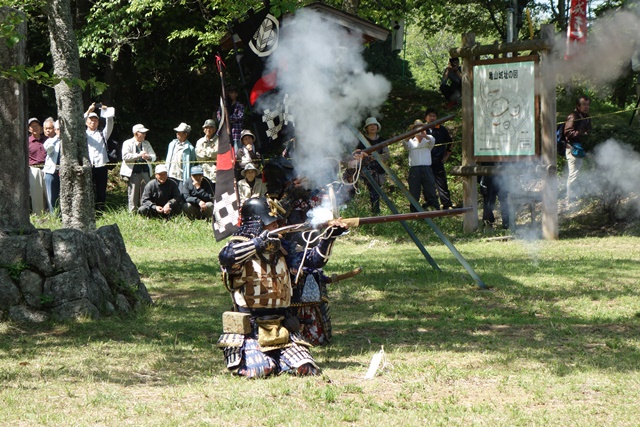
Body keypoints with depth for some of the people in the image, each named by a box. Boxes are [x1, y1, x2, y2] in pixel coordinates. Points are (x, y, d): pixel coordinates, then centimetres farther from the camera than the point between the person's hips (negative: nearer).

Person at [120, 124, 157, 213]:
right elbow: (125, 156, -14)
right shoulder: (127, 143, 1)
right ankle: (133, 212, 1)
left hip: (145, 171, 5)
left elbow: (153, 156, 11)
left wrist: (149, 157, -13)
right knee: (133, 195, -3)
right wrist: (138, 155, -18)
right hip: (133, 172, -5)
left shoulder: (146, 143, 17)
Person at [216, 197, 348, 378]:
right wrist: (258, 243, -32)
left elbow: (313, 259, 14)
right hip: (249, 330, -5)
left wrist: (329, 236, 1)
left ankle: (270, 359, 17)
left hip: (281, 328, 5)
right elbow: (226, 257, -30)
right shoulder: (239, 248, -7)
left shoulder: (281, 248, 11)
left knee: (307, 369, -12)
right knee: (259, 371, -26)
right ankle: (238, 357, 10)